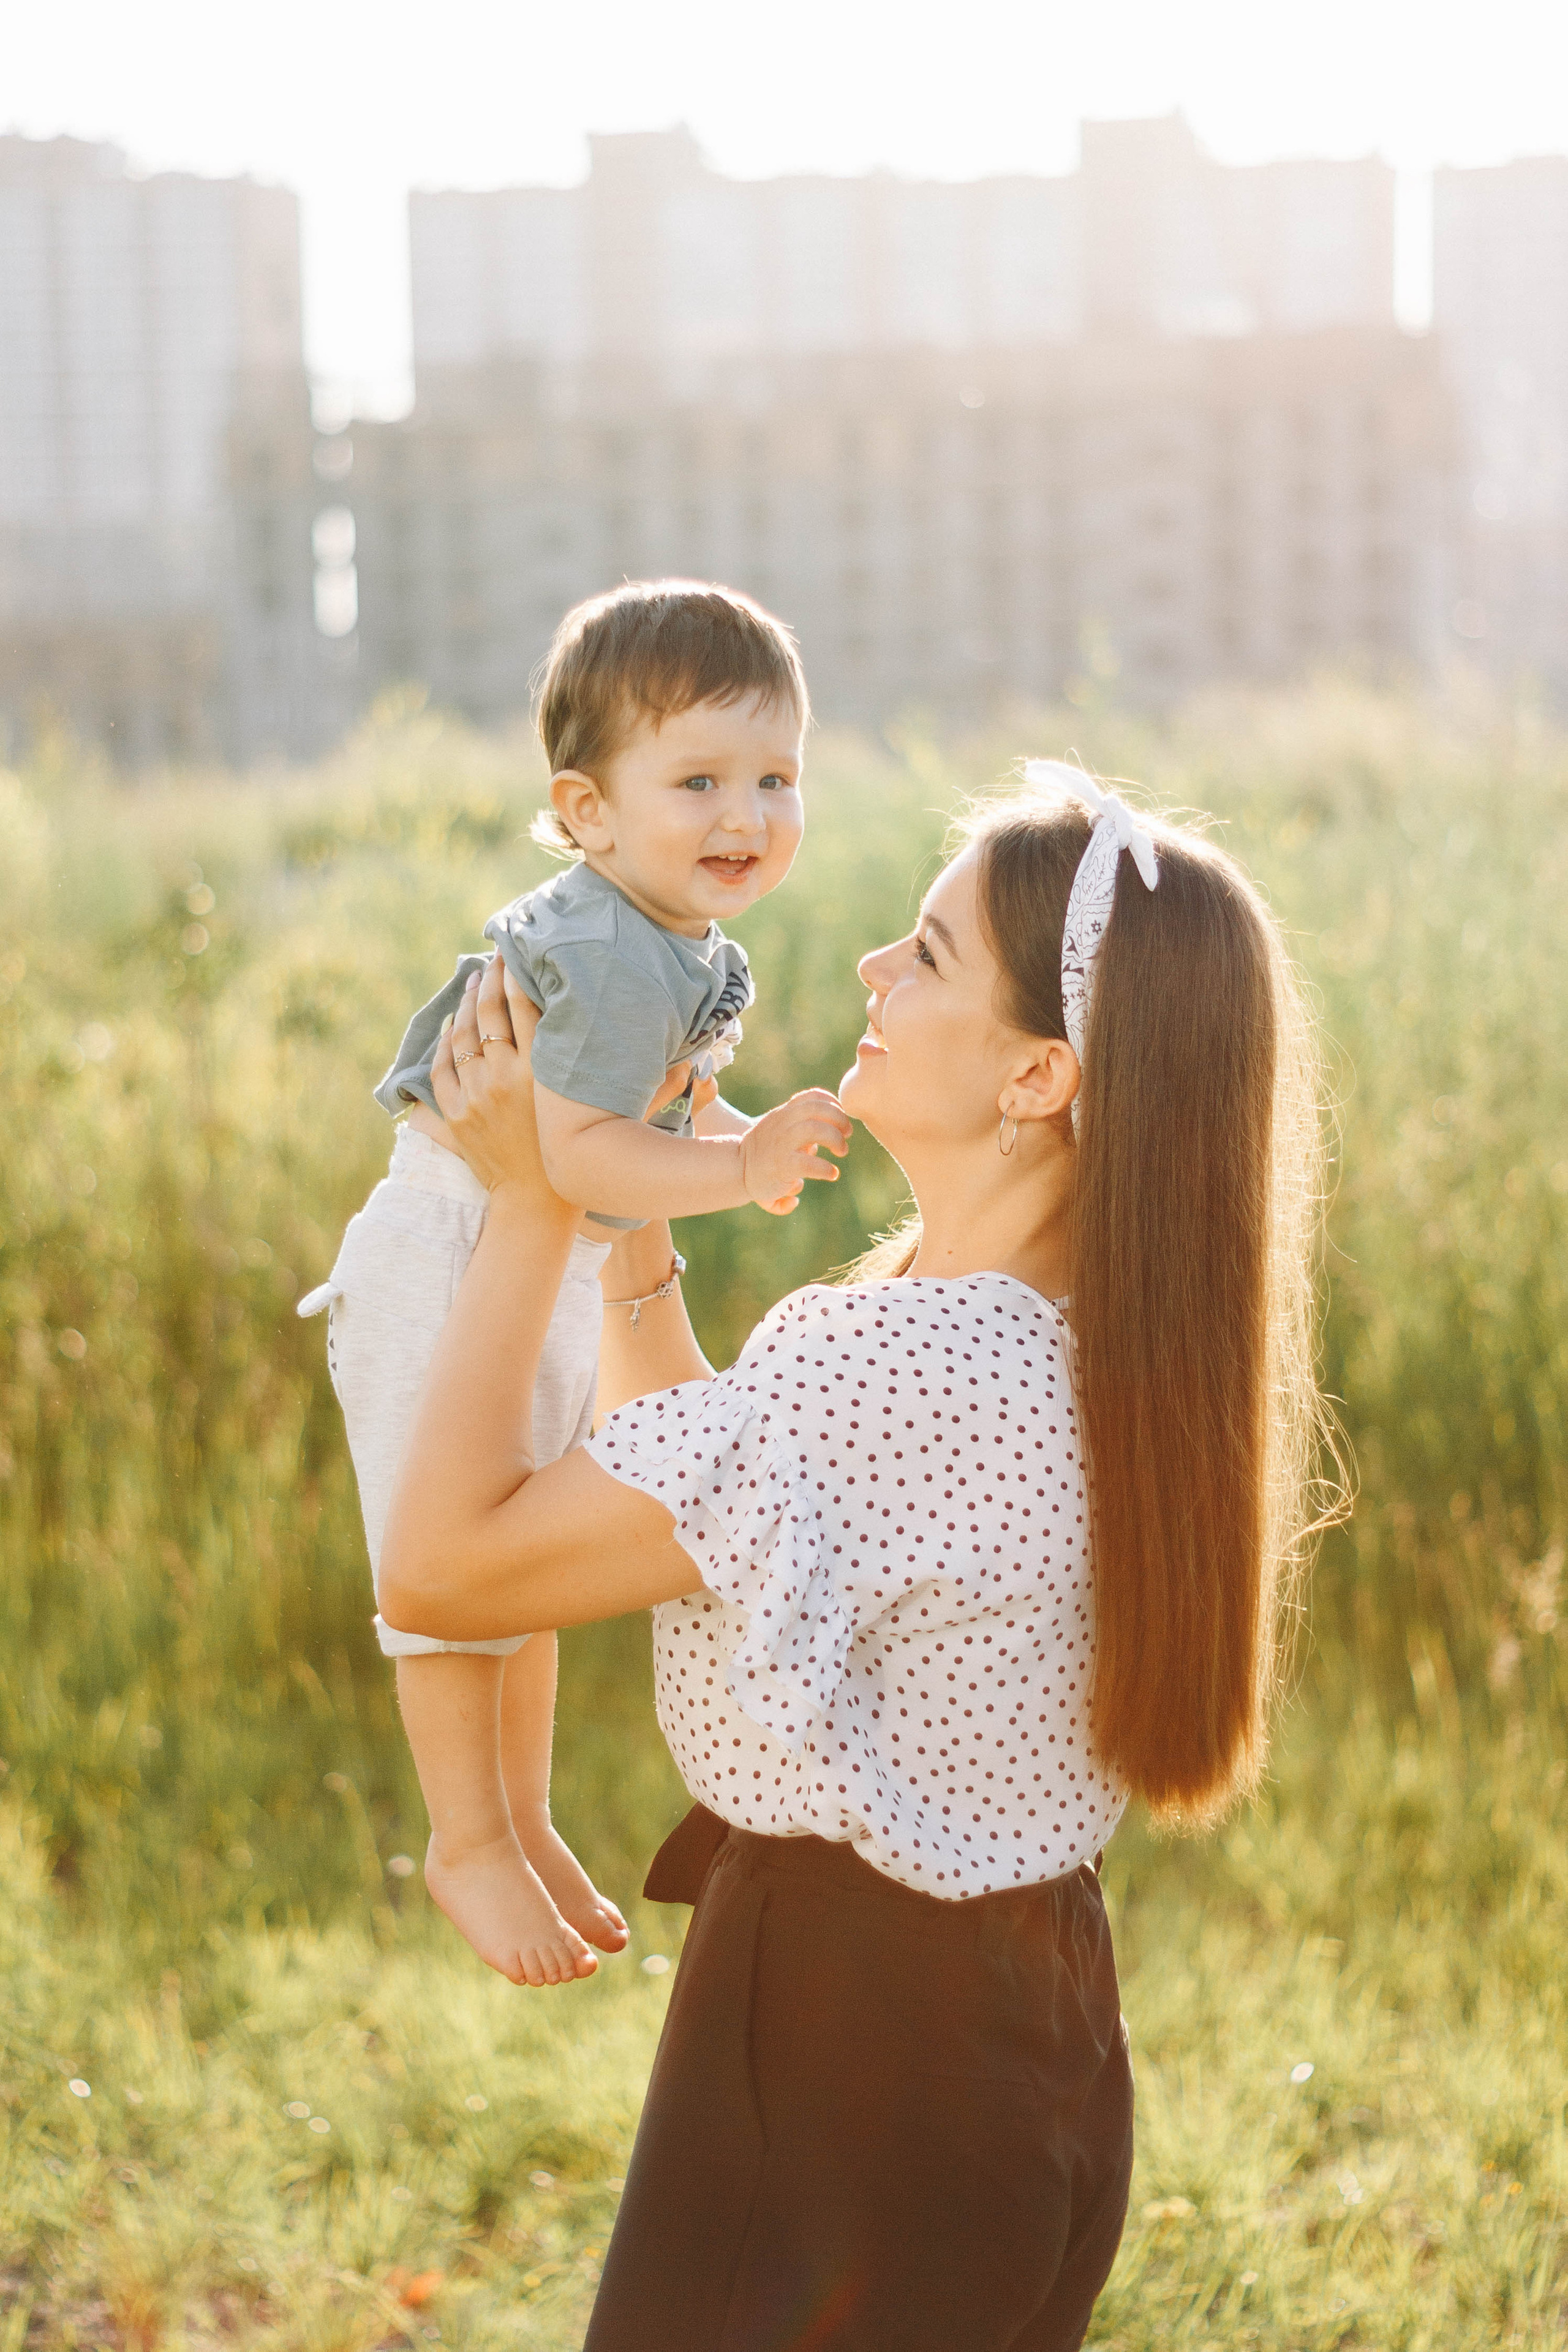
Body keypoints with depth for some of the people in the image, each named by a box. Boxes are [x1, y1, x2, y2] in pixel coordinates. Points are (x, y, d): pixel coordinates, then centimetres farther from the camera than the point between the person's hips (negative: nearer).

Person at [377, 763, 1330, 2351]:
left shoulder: (881, 1369, -28)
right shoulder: (1102, 1350, 2)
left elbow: (436, 1570, -23)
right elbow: (723, 1504, 15)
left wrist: (529, 1207, -14)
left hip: (834, 2063, -9)